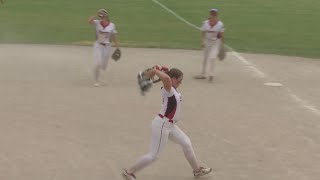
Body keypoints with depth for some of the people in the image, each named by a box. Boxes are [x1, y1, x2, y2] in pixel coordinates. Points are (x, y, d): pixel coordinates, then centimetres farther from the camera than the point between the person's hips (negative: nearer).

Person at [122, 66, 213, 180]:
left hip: (170, 125, 10)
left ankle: (197, 170, 38)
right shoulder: (168, 89, -21)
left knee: (186, 143, 22)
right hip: (162, 125, -10)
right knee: (153, 156, -3)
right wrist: (156, 71, -28)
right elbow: (166, 78, -45)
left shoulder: (173, 89, 5)